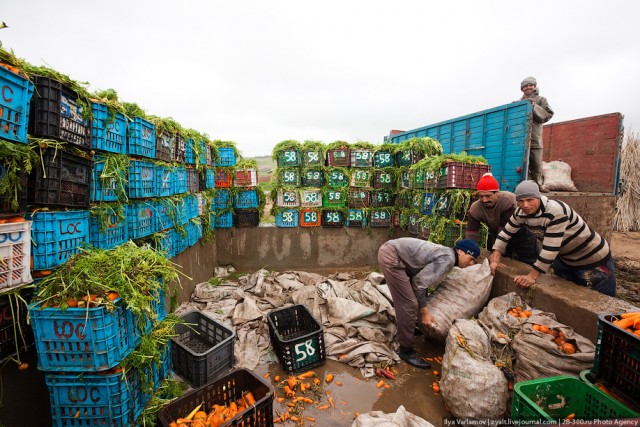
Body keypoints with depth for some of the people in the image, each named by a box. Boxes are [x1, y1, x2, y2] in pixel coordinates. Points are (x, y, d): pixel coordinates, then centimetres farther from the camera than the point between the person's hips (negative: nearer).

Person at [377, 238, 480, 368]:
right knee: (409, 304, -7)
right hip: (391, 255, -11)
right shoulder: (448, 259, -13)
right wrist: (425, 311, -7)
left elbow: (422, 279, 21)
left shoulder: (445, 254, 16)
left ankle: (406, 328, 46)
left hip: (395, 253, 11)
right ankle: (406, 350, 6)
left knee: (405, 299, 24)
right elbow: (420, 281, -15)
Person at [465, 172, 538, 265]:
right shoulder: (475, 209, -27)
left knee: (530, 263, 8)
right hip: (495, 233, 3)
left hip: (520, 232, -3)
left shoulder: (509, 201, -38)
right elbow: (471, 235, -26)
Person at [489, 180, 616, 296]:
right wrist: (495, 260, -19)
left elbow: (550, 248, -36)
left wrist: (532, 276, -34)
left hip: (594, 260, -6)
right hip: (564, 260, 6)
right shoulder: (520, 213, -14)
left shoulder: (556, 211, -34)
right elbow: (505, 234, -8)